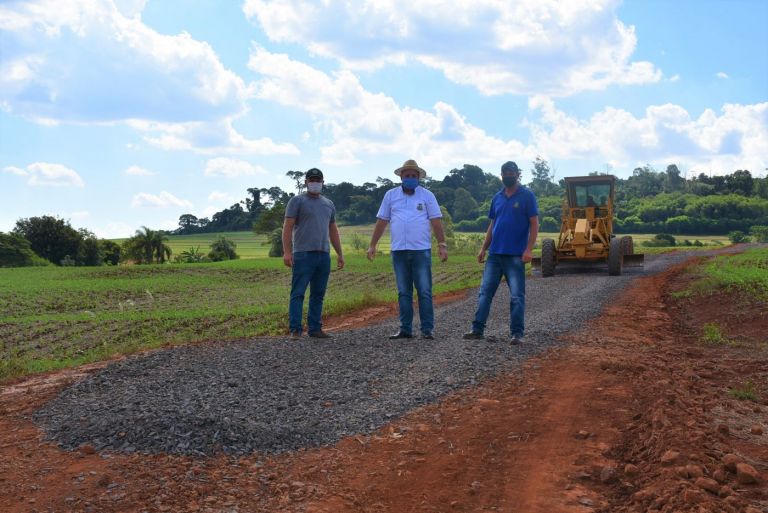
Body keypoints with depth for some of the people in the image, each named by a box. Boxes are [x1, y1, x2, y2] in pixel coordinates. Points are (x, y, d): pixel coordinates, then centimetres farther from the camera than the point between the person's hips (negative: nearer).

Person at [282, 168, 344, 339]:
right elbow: (288, 227, -5)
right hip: (303, 254, -6)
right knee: (298, 293, -7)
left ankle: (315, 328, 13)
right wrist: (287, 251, -15)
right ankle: (295, 329, -7)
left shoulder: (328, 204, 20)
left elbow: (333, 230, 23)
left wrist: (340, 254, 17)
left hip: (324, 255, 6)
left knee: (318, 295, 8)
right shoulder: (297, 201, 2)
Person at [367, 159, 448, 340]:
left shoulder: (427, 195, 4)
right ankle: (405, 329, 13)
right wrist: (372, 245, 7)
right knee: (403, 293, 7)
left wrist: (442, 245, -6)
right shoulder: (391, 195, 9)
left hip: (421, 250, -2)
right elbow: (381, 221, 10)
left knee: (424, 291, -2)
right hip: (399, 251, 2)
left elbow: (436, 221, 1)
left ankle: (427, 329, 2)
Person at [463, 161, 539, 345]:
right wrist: (483, 249, 12)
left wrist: (529, 249, -16)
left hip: (515, 255, -5)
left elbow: (534, 224, -6)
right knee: (485, 292, 4)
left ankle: (516, 333, 6)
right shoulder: (497, 197, 14)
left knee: (517, 296, 0)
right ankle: (478, 330, 8)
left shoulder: (527, 195, -2)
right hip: (494, 254, 5)